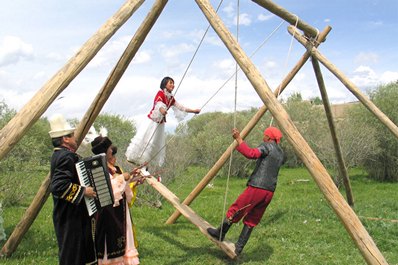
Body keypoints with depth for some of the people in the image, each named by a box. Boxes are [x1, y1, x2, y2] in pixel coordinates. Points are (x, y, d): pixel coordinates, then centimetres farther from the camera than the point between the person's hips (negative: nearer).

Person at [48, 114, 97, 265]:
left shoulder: (58, 155, 10)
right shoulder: (67, 157, -22)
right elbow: (58, 186, -31)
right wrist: (83, 191, -24)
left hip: (66, 214, 10)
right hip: (70, 215, -10)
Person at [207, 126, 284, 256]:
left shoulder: (267, 146, -4)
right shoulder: (281, 153, 18)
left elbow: (251, 154, -24)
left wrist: (238, 139, -22)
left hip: (256, 187, -7)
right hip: (269, 191, 7)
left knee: (235, 211, 8)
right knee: (251, 221, 12)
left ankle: (220, 234, 21)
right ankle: (238, 249, 14)